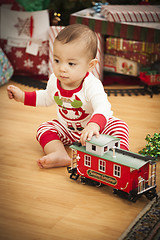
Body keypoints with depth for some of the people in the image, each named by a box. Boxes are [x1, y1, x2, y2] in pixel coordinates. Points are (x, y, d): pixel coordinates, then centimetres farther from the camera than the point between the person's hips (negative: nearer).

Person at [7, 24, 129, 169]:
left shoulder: (92, 85, -33)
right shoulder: (54, 80, -13)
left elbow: (103, 108, -51)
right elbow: (47, 98, 11)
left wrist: (94, 125, -72)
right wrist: (23, 96, 3)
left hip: (95, 126, -4)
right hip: (66, 128, 5)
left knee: (119, 126, -25)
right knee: (44, 129, -17)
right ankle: (60, 155, -36)